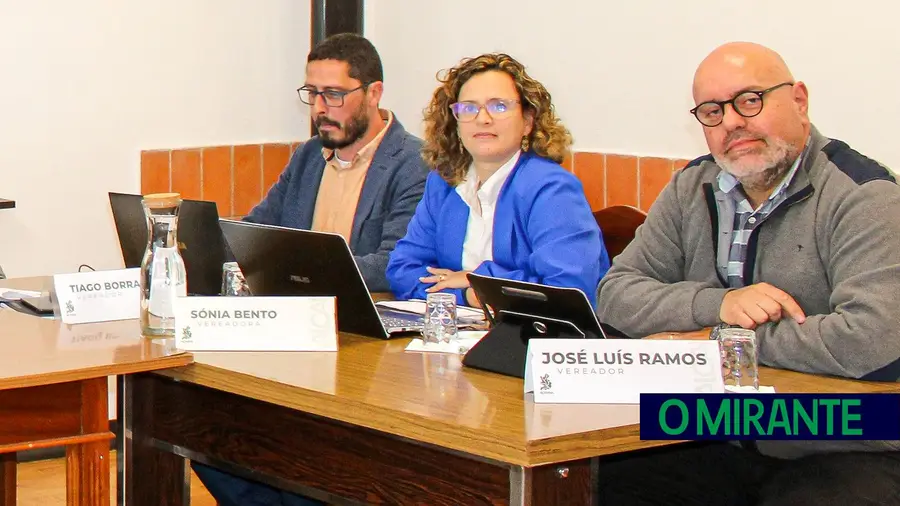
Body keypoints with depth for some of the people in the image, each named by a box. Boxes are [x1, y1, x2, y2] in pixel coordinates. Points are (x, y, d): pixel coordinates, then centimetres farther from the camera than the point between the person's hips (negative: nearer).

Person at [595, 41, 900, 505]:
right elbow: (616, 296, 6)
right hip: (722, 445, 5)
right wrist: (716, 304, -13)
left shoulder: (862, 197, -11)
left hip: (847, 454, -5)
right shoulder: (691, 190, 9)